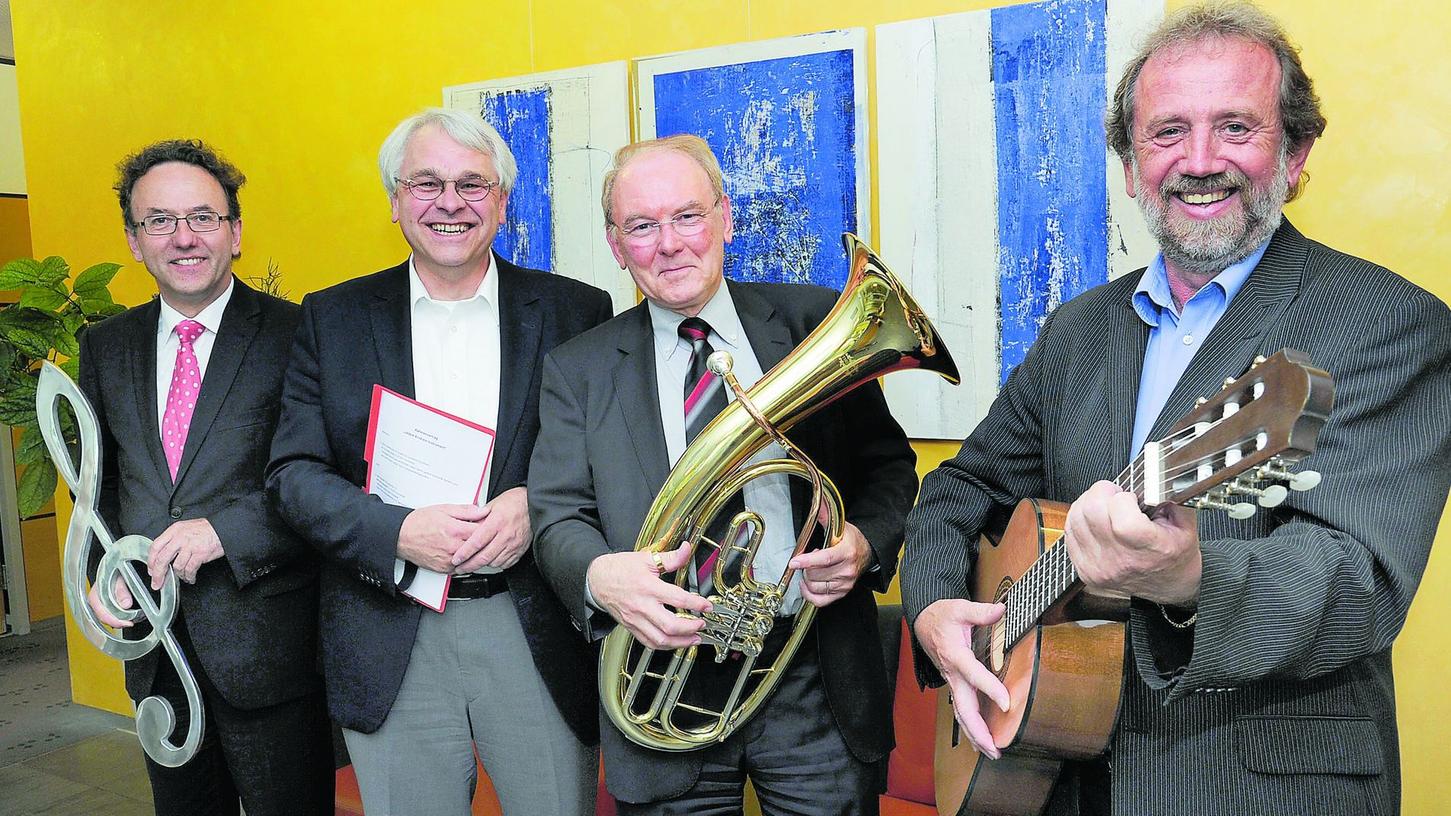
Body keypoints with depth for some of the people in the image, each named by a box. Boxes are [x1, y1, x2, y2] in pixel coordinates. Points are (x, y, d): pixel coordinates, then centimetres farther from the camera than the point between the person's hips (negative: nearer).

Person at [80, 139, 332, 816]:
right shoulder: (105, 346, 8)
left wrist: (227, 529, -21)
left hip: (267, 642, -5)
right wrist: (105, 568, 0)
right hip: (156, 643, 5)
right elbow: (98, 476, 17)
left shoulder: (298, 335, -9)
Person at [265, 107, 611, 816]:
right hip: (391, 642, 1)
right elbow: (293, 472, 1)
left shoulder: (575, 311, 1)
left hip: (539, 633, 0)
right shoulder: (332, 318, 5)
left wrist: (537, 504, -18)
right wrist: (399, 532, -15)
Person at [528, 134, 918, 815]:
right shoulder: (578, 370, 3)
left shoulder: (814, 321, 2)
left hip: (817, 687, 0)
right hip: (667, 689, 0)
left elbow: (888, 465, 7)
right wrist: (600, 575, -24)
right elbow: (557, 517, -2)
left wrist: (868, 542, -13)